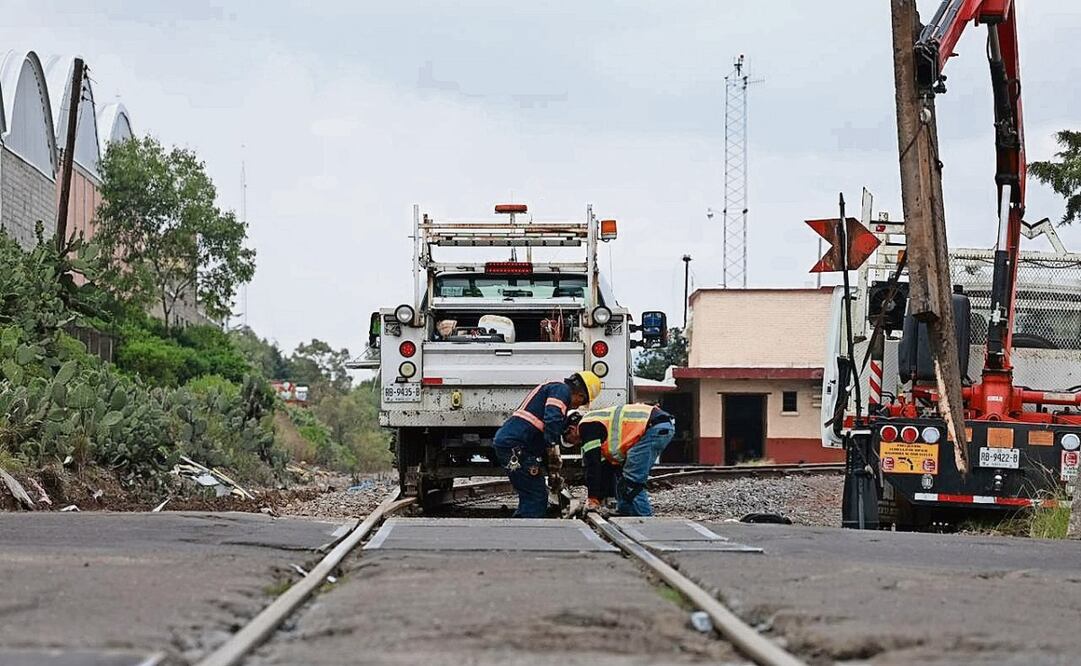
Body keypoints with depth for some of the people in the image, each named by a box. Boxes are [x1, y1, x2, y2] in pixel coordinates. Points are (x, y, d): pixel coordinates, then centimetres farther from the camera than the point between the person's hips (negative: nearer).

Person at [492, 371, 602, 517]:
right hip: (516, 446, -10)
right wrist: (554, 450, -17)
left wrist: (550, 469, 24)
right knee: (536, 497, -9)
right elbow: (552, 420, -21)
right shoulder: (562, 389, -1)